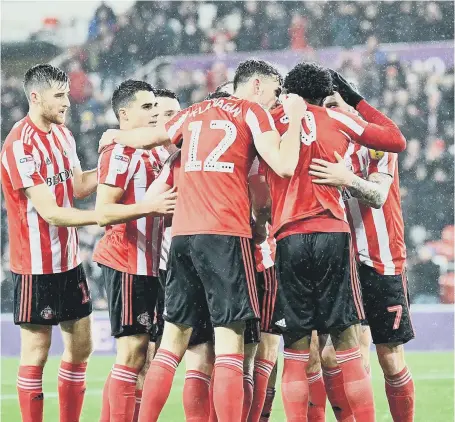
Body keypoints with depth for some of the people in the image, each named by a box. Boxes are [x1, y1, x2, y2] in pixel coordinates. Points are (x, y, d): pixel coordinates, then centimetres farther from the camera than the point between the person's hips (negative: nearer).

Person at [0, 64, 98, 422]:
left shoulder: (63, 134, 8)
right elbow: (50, 213, -23)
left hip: (69, 258, 9)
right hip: (36, 265, -9)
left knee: (80, 346, 10)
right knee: (36, 351, -2)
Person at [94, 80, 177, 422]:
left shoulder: (156, 154, 16)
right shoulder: (119, 154, -11)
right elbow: (103, 213, -20)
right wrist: (151, 205, -28)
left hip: (148, 263, 9)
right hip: (126, 264, -9)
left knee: (138, 349, 9)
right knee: (133, 349, -11)